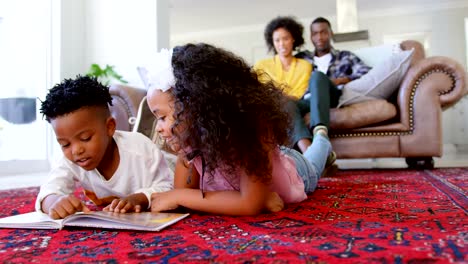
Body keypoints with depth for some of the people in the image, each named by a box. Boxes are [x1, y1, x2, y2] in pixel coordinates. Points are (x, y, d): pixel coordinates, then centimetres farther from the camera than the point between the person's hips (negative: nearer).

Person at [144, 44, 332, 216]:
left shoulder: (252, 123, -49)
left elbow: (250, 205, -51)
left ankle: (320, 136, 59)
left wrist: (178, 196, -50)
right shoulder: (189, 136, -33)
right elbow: (182, 190, -33)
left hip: (294, 171, -2)